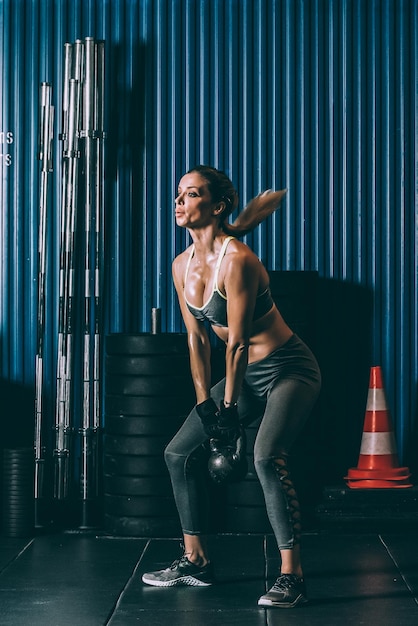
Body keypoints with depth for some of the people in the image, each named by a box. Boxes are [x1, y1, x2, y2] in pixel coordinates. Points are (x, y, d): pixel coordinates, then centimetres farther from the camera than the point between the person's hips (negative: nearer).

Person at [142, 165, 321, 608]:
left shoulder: (236, 259, -25)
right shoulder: (182, 265, 0)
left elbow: (237, 343, -23)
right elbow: (197, 339, 3)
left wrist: (229, 413, -19)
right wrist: (205, 408, -1)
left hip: (289, 369, -9)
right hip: (245, 373, 9)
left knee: (267, 457, -29)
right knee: (179, 453, 6)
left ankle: (292, 576, -22)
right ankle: (196, 562, 18)